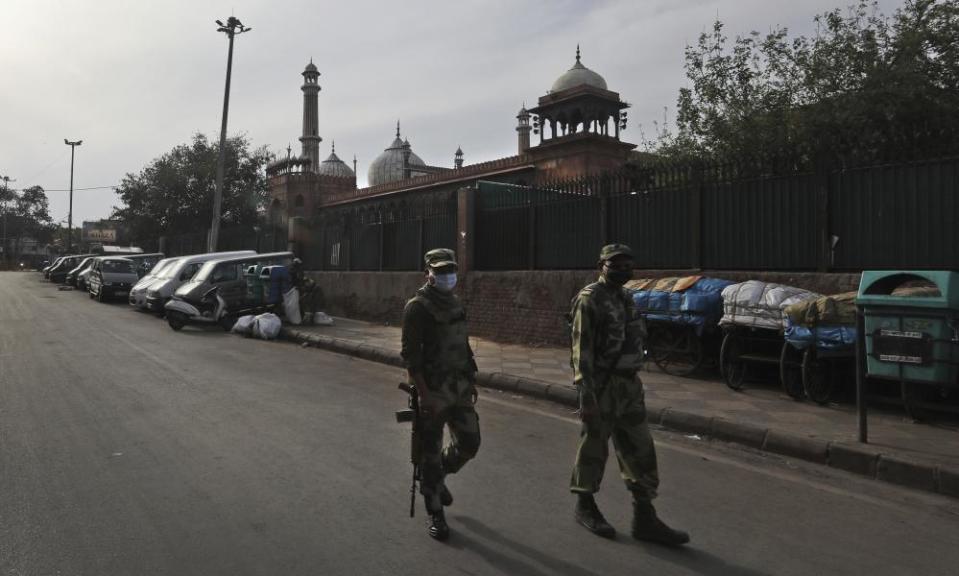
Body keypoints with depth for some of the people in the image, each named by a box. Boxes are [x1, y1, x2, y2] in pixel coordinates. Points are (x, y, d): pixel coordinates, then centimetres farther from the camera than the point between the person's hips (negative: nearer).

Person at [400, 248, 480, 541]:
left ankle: (438, 477, 37)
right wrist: (425, 395, -22)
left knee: (469, 443, 9)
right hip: (433, 390, -7)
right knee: (431, 453, 4)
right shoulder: (418, 307, -12)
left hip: (460, 387, 7)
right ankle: (435, 514, 20)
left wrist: (471, 381, 15)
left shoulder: (455, 303, 11)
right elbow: (411, 355, -17)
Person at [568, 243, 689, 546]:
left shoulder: (624, 297, 13)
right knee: (593, 449, 7)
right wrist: (587, 395, -23)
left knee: (640, 450, 9)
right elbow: (582, 350, -18)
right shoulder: (590, 299, -14)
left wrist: (631, 381, 19)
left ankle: (645, 518, 17)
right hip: (602, 386, -8)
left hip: (629, 384, 8)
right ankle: (585, 507, 25)